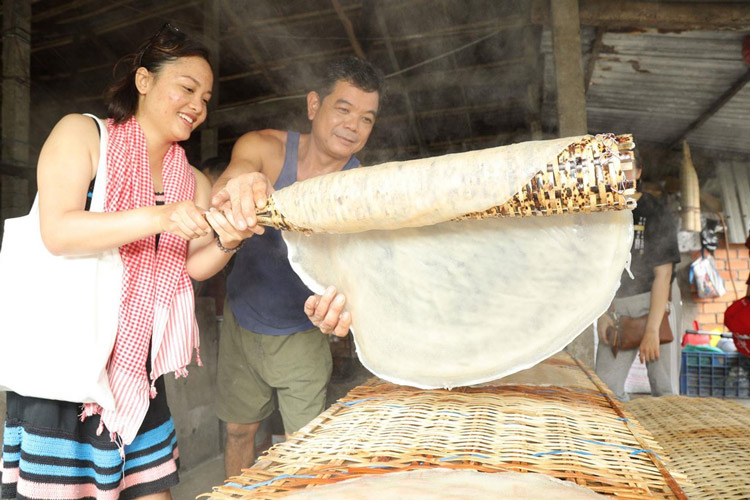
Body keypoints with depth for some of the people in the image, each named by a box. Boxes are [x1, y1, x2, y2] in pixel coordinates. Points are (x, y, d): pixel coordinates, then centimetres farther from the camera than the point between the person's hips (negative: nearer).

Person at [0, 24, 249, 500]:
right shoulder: (82, 133, -5)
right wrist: (158, 217, -29)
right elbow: (58, 233, -18)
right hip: (65, 349, -4)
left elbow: (193, 267, 2)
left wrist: (226, 242, -18)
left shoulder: (193, 182, 9)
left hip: (137, 360, 5)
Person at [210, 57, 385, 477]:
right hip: (243, 320, 2)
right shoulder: (265, 148, -15)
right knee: (239, 431, 18)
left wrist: (341, 294, -57)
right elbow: (231, 175, -35)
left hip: (303, 334, -1)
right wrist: (238, 184, -61)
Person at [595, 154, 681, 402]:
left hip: (651, 306, -4)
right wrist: (601, 313, -1)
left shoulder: (657, 214, -6)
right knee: (606, 387, 2)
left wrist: (652, 330, -17)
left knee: (662, 387, 0)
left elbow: (663, 275, -11)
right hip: (615, 309, 4)